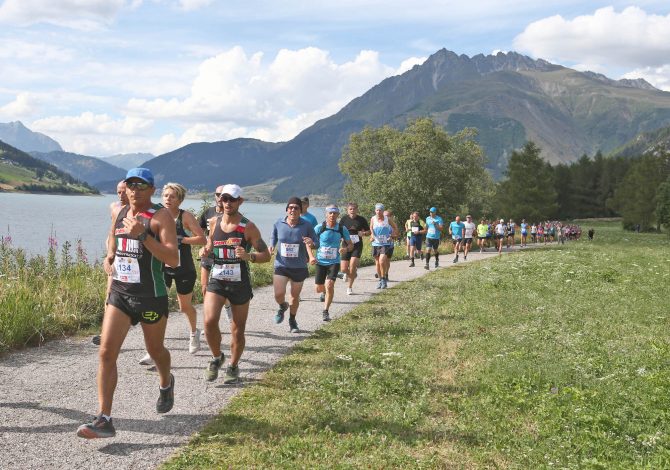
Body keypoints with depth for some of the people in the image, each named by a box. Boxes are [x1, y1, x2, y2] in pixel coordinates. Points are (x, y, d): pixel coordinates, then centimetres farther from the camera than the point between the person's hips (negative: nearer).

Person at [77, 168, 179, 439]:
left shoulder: (161, 216, -11)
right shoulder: (119, 213, 8)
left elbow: (173, 259, -23)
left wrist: (142, 235, -30)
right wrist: (109, 258, 7)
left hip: (151, 296, -5)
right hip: (119, 293, 5)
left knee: (155, 350, 15)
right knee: (106, 352, -8)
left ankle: (166, 384, 49)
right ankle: (104, 419, -8)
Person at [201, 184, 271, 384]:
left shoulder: (248, 227, -8)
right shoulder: (214, 222, 3)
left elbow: (266, 255, -6)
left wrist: (249, 256, -27)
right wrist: (206, 250, -3)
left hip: (240, 283, -2)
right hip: (217, 280, 2)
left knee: (238, 330, 7)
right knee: (209, 321, -17)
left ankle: (233, 366, 30)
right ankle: (216, 358, 10)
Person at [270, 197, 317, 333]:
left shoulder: (306, 226, -8)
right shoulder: (278, 224, -4)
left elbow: (316, 242, 0)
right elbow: (273, 238, 15)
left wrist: (311, 243, -23)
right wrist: (271, 247, -5)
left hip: (299, 267, 0)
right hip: (281, 265, 0)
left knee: (295, 296, 14)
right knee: (278, 294, -14)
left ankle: (292, 321, 39)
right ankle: (283, 306, 25)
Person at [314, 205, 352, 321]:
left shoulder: (342, 229, -5)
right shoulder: (319, 228, -9)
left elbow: (351, 245, 4)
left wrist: (345, 249, -20)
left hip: (334, 262, -1)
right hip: (321, 262, 1)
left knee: (330, 285, -20)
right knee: (319, 289, 9)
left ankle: (326, 312, -7)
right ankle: (324, 291, 48)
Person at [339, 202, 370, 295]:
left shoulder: (361, 219, 0)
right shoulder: (344, 219, 1)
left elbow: (369, 231, 10)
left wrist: (364, 233, -11)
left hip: (357, 245, -1)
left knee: (352, 264, -18)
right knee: (343, 269, -3)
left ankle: (350, 287, 0)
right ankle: (351, 274, 35)